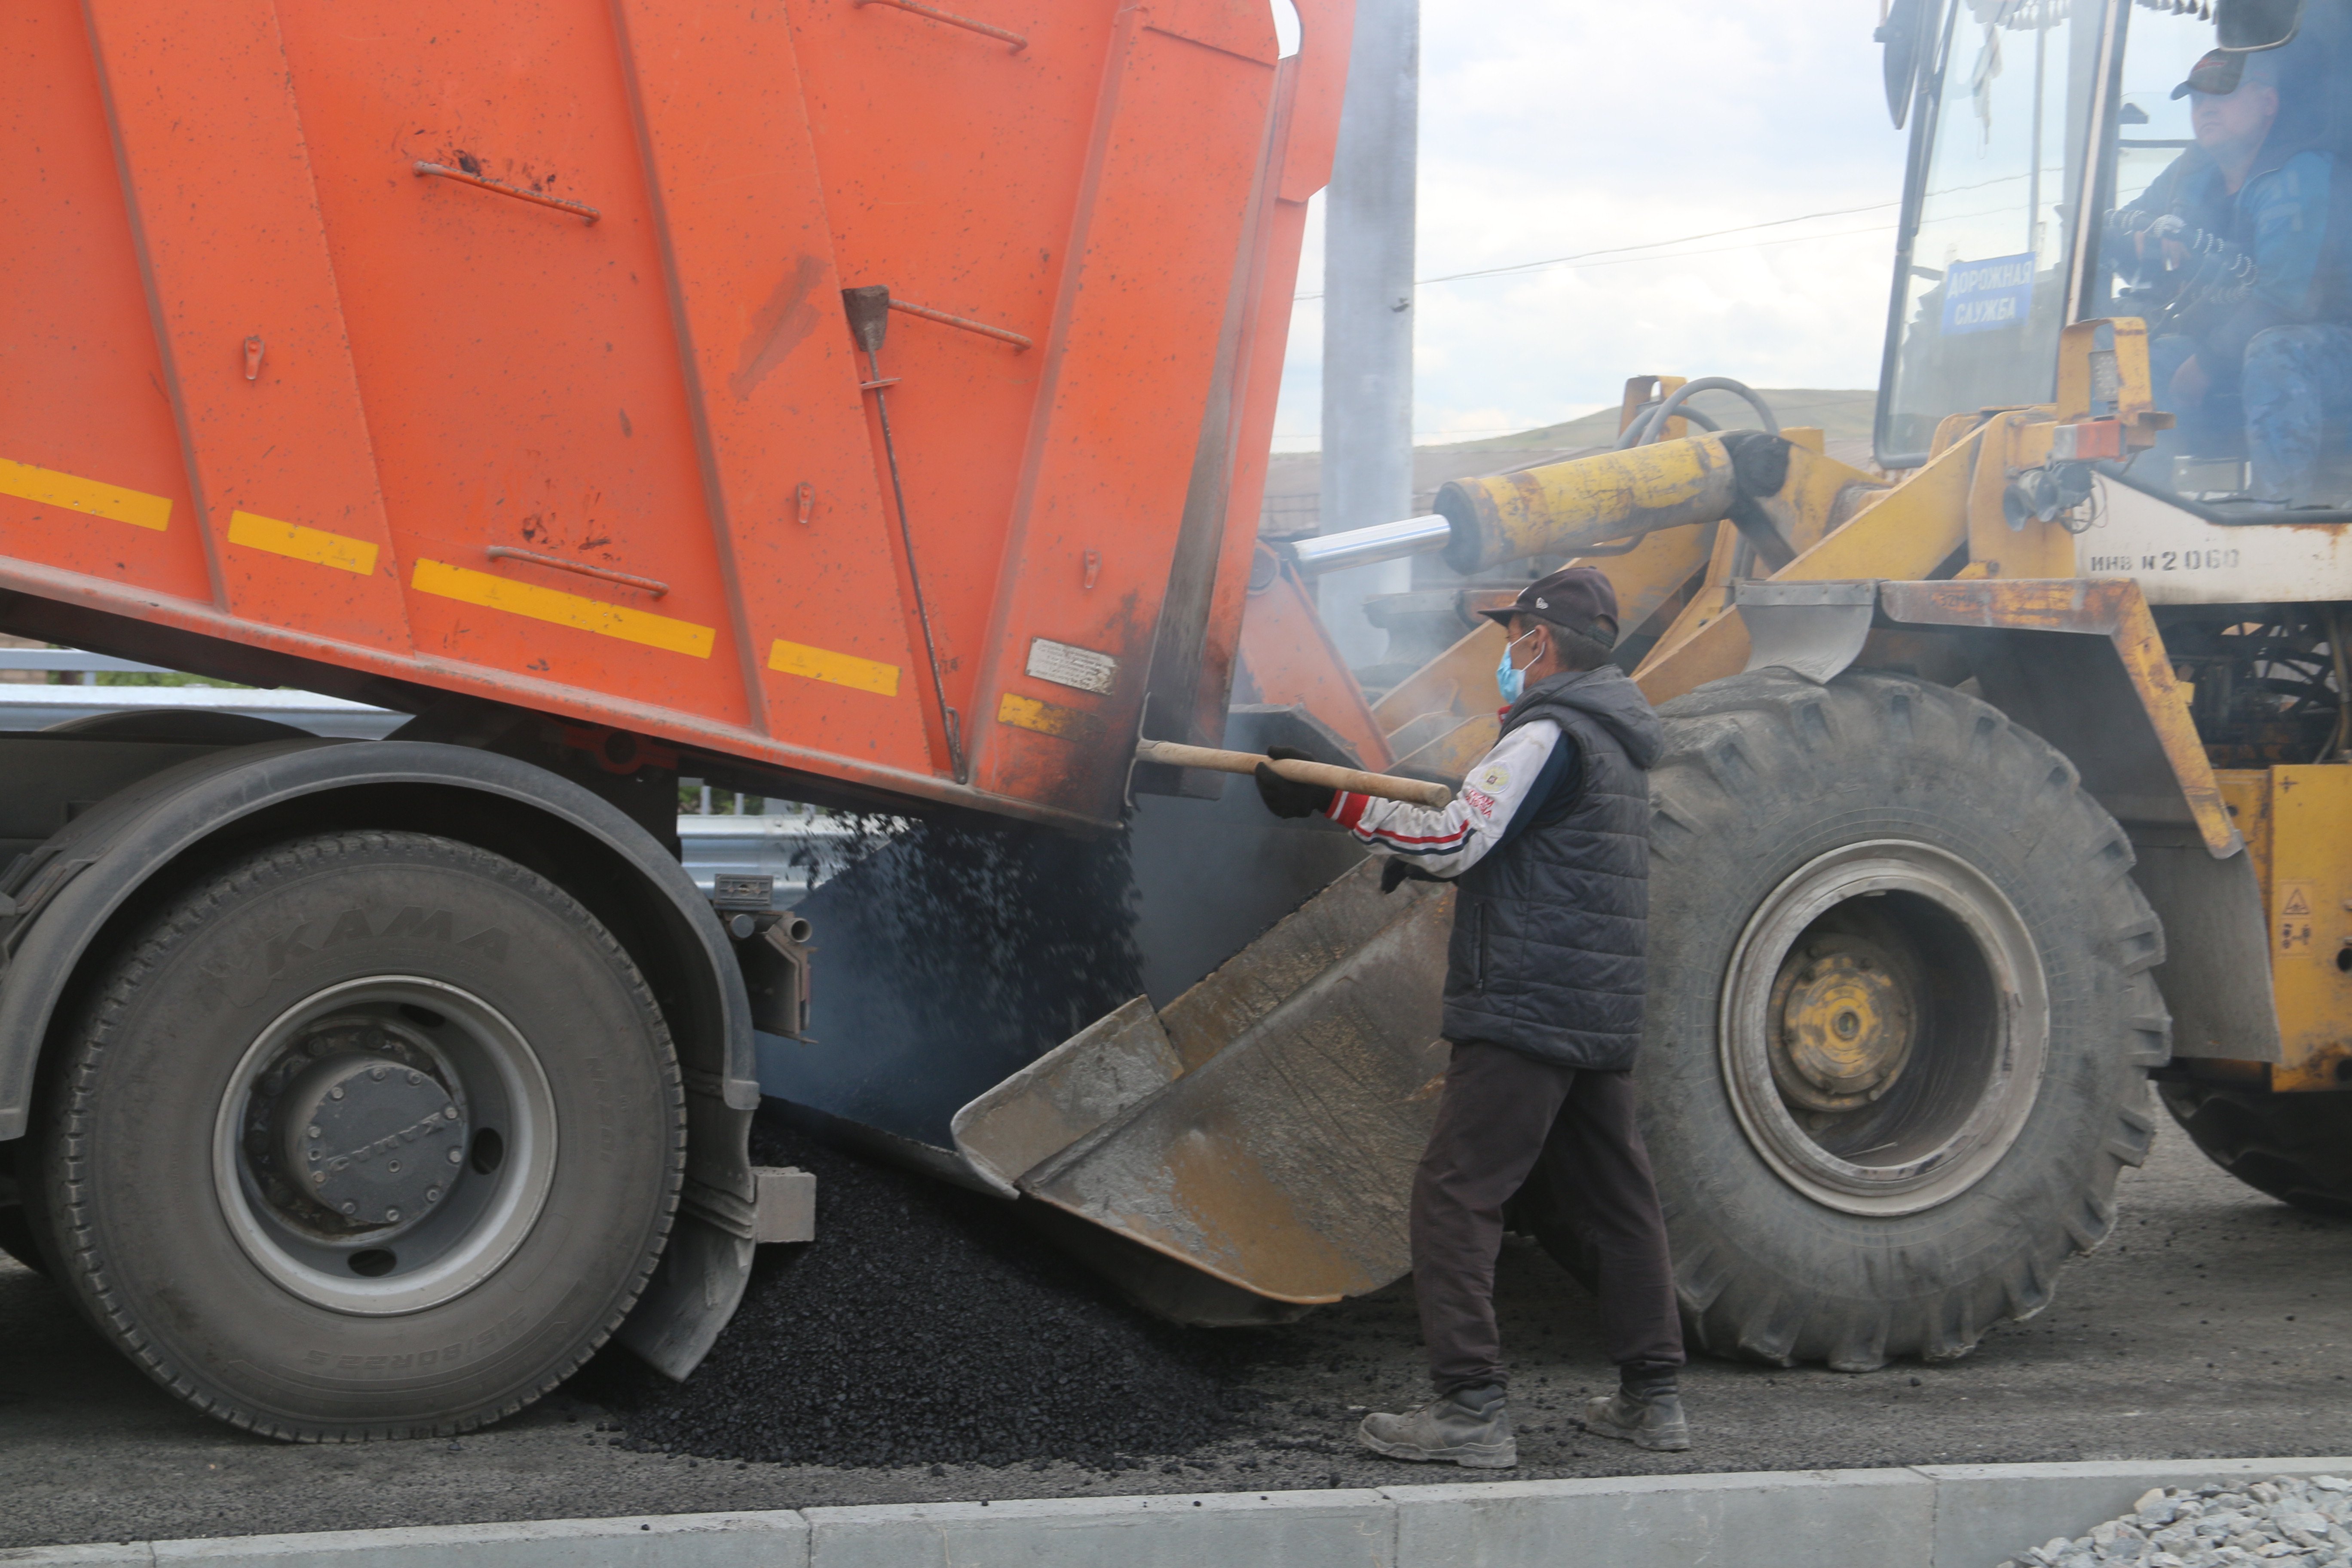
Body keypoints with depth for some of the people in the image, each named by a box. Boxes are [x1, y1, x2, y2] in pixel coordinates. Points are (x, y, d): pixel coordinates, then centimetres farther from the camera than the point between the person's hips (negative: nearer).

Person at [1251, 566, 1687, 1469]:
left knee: (1457, 1192, -9)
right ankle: (1652, 1396, 19)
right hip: (1603, 1018, 10)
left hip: (1525, 1012, -10)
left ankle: (1470, 1408, -14)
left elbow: (1458, 840, -18)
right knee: (1614, 1198, 14)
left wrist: (1335, 801, -15)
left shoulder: (1549, 735, -11)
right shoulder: (1614, 740, 20)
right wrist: (1426, 856, 22)